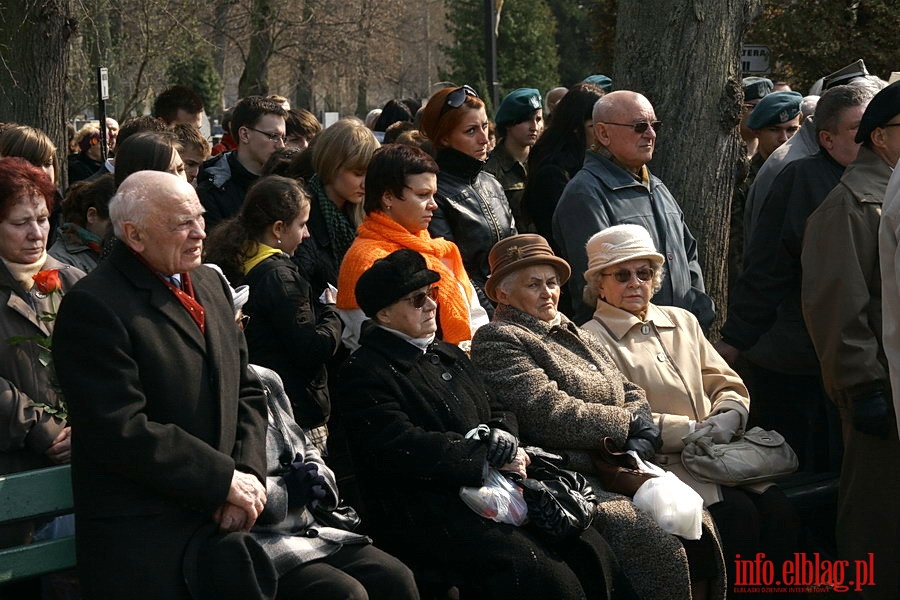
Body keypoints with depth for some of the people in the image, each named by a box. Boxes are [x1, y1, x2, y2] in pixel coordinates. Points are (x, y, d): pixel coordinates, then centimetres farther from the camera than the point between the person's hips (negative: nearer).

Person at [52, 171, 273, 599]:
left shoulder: (209, 284, 12)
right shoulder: (93, 306, -13)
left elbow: (245, 392, 14)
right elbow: (123, 431, -19)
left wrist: (248, 475, -3)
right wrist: (225, 479, -16)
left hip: (217, 521, 7)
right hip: (141, 543, -7)